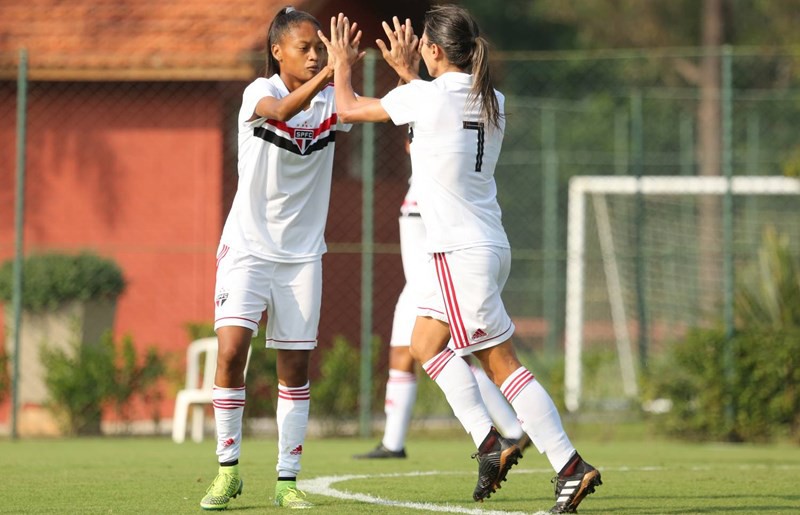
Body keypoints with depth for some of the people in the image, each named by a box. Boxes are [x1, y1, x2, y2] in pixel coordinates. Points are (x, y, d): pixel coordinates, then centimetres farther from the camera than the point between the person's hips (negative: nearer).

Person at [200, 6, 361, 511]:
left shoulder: (331, 101, 1)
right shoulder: (259, 92, -10)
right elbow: (280, 111, -33)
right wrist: (325, 76, -50)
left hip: (301, 252, 3)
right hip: (248, 246, -3)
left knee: (296, 365, 3)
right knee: (232, 351, -16)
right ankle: (228, 469, -1)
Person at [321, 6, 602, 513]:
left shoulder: (426, 96, -13)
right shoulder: (491, 101, 8)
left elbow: (349, 109, 1)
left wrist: (342, 64, 19)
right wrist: (406, 71, 39)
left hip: (464, 252, -8)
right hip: (488, 246, 8)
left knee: (502, 362, -6)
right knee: (426, 344, 18)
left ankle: (570, 466, -8)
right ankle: (489, 443, 10)